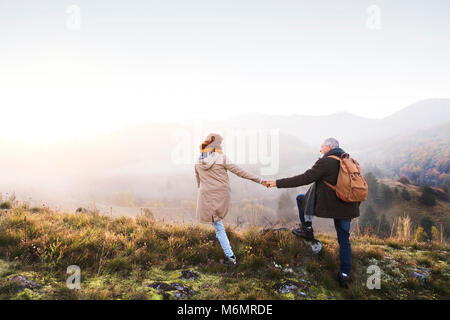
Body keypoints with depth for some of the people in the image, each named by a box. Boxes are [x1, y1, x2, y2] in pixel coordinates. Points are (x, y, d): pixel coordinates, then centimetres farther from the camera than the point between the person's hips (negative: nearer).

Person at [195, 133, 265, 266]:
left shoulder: (198, 162, 2)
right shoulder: (222, 158, -11)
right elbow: (240, 172, -12)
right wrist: (259, 180, -7)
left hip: (206, 197, 1)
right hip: (222, 195, -1)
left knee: (218, 226, 6)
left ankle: (230, 256, 3)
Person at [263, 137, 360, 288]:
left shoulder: (325, 161, -12)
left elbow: (305, 178, -18)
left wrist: (278, 183, -17)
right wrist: (355, 207, 24)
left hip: (328, 206, -7)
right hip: (347, 208, 7)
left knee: (301, 198, 15)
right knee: (344, 240, 16)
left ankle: (307, 229, 19)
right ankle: (345, 275, 17)